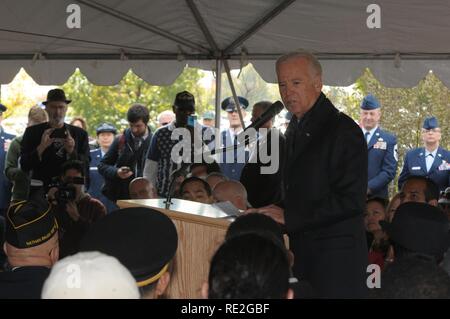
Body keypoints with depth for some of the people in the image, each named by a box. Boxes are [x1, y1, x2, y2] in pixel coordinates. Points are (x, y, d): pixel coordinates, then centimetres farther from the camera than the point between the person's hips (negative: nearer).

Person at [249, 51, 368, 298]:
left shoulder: (343, 130, -12)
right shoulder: (294, 129, 16)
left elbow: (351, 201, -19)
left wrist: (289, 217, -18)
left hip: (336, 257, -8)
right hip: (300, 250, 8)